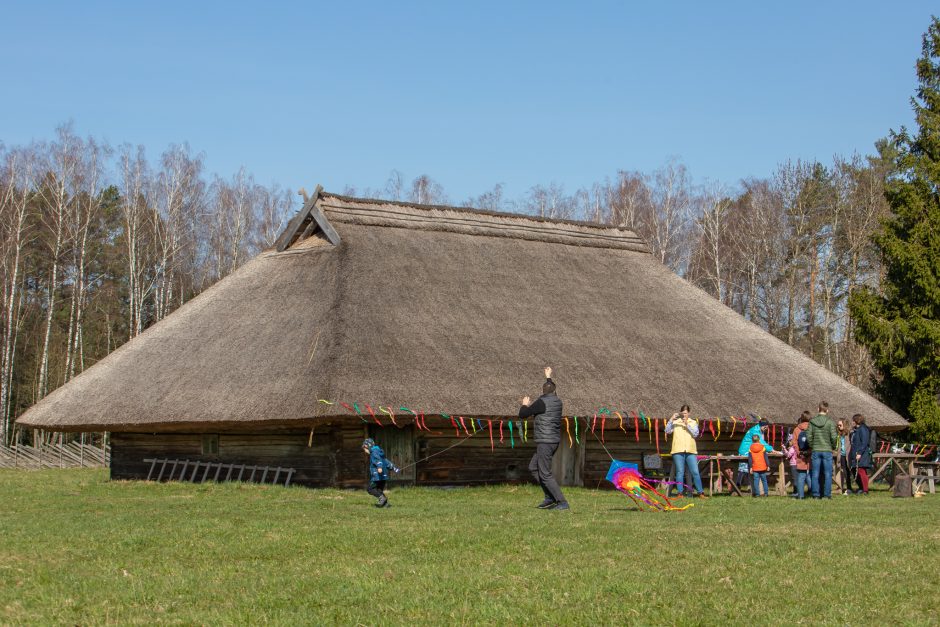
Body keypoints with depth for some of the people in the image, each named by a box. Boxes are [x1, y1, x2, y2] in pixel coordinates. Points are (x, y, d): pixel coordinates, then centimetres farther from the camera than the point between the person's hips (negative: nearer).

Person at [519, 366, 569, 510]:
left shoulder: (542, 402, -14)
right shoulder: (557, 401, 10)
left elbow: (522, 414, -9)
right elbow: (551, 393, 35)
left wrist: (525, 405, 13)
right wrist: (548, 377, 51)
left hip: (545, 442, -9)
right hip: (554, 441, 9)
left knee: (545, 474, -8)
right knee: (533, 468, 19)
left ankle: (562, 502, -12)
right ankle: (550, 497, 15)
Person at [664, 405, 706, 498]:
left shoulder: (693, 422, 13)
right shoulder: (675, 422, 10)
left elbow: (695, 434, -2)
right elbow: (667, 431, -3)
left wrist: (687, 424, -10)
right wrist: (671, 419, -11)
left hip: (691, 450, 1)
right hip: (678, 450, -1)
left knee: (695, 472, -3)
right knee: (680, 472, -2)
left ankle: (700, 493, 1)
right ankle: (679, 493, 1)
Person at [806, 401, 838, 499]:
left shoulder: (812, 421, 0)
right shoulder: (830, 422, -8)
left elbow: (808, 436, -2)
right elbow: (834, 436, -10)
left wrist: (812, 446, 12)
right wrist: (833, 446, 7)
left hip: (815, 451, 2)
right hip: (827, 450, -2)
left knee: (815, 474, 6)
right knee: (827, 473, 5)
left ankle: (816, 494, 6)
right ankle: (827, 494, 4)